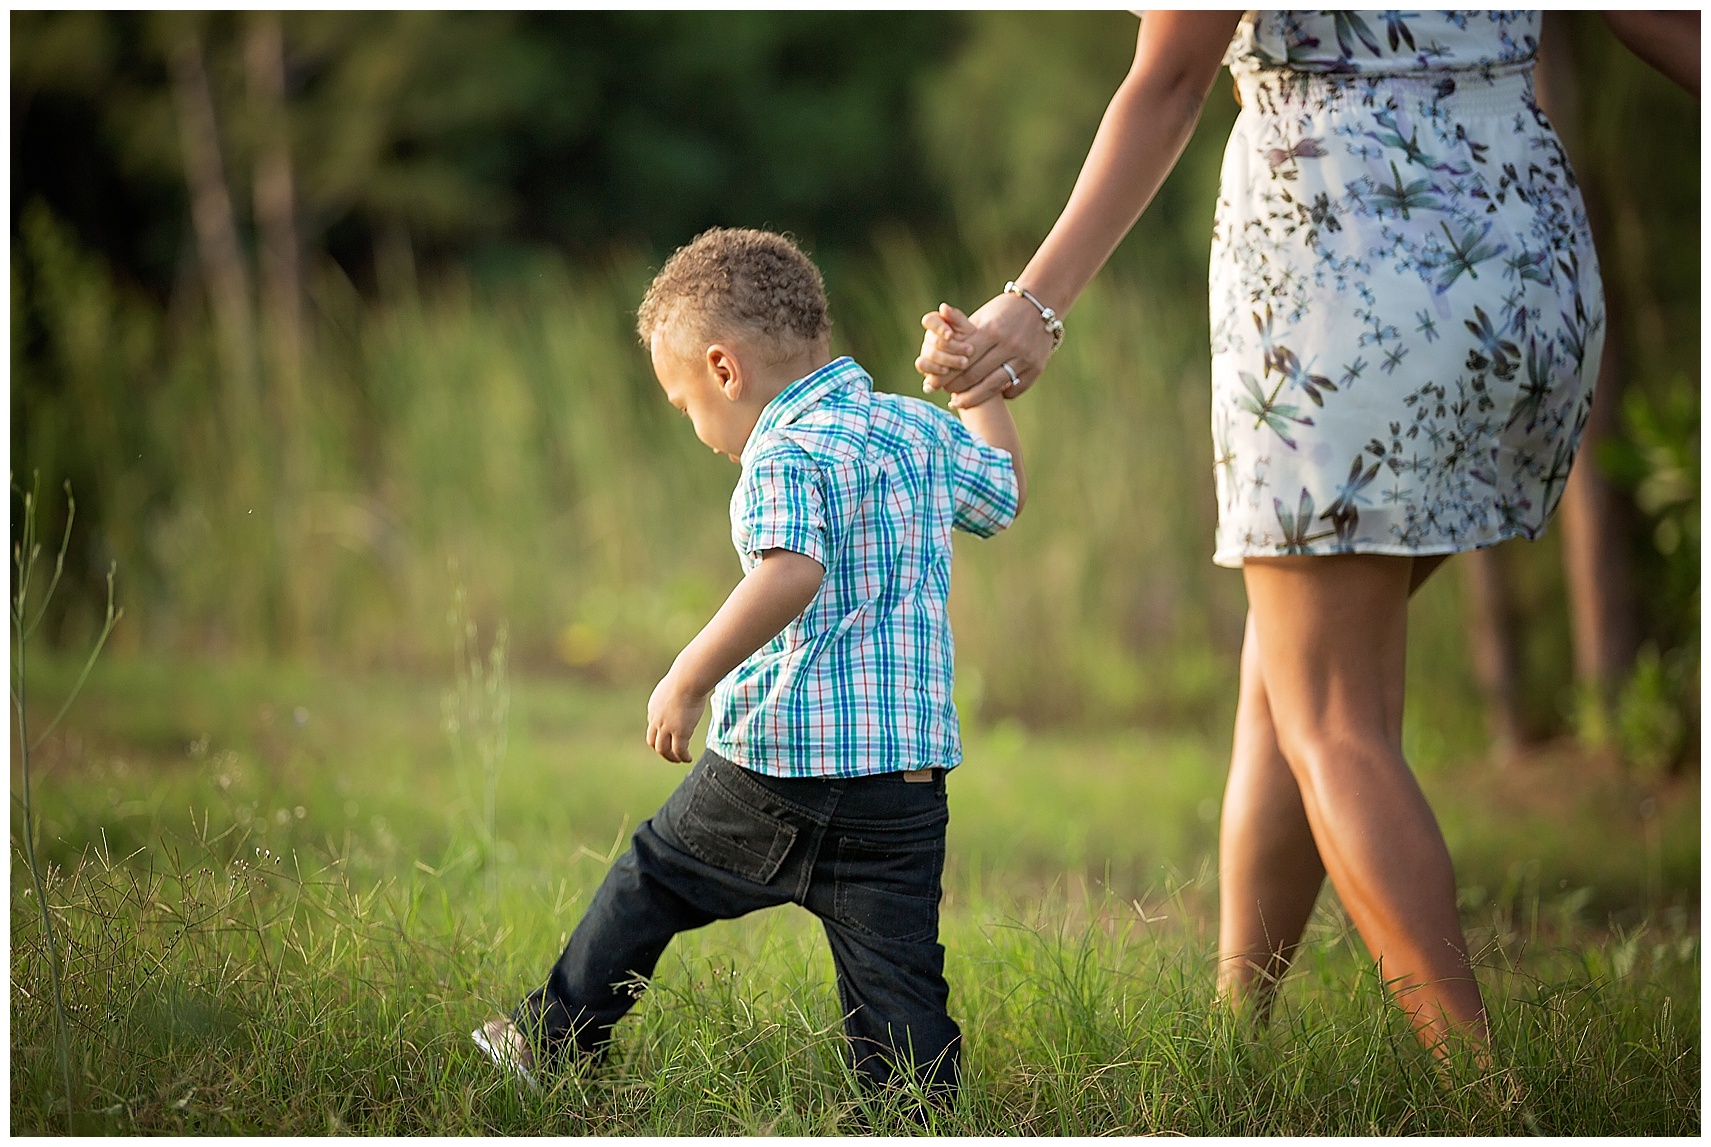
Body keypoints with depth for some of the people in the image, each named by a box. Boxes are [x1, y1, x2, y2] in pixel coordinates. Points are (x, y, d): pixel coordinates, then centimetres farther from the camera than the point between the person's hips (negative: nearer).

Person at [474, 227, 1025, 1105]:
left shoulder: (787, 455, -11)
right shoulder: (918, 429, 12)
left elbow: (792, 575, -29)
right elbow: (1006, 493, 31)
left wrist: (689, 679, -24)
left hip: (780, 764, -5)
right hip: (909, 776, 5)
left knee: (653, 877, 17)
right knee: (899, 983, 4)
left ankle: (556, 1043, 29)